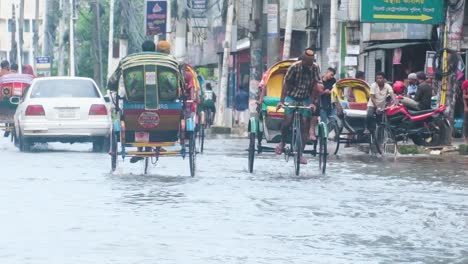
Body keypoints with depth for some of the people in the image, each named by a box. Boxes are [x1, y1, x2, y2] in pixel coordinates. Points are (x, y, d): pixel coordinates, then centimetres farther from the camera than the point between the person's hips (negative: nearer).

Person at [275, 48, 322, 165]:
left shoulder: (315, 68, -10)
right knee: (287, 120, -17)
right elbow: (286, 83, -14)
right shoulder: (295, 67, -16)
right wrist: (281, 101, -18)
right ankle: (282, 142, 11)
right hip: (292, 96, -2)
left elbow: (316, 86, -9)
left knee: (304, 125, -6)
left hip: (306, 99, 2)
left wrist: (312, 103, -17)